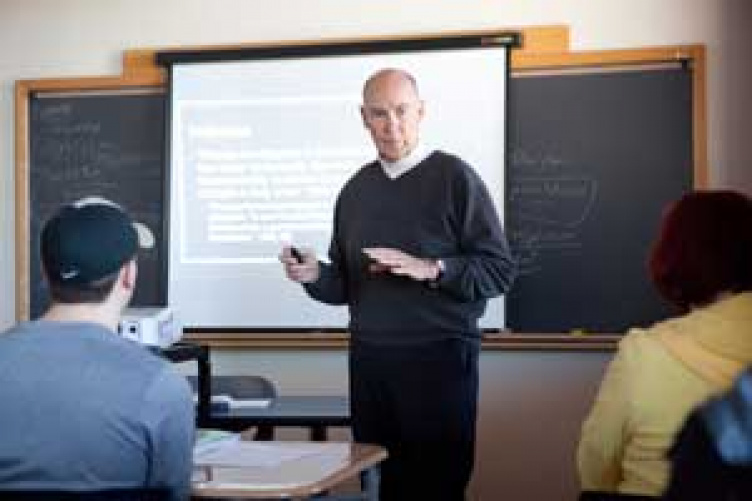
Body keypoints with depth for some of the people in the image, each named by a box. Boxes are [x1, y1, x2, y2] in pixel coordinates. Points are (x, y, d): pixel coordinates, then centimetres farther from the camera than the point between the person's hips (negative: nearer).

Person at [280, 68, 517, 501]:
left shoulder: (455, 178, -4)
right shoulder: (356, 189, 12)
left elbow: (500, 270, -8)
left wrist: (429, 269, -20)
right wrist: (315, 276, -4)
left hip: (439, 356, -4)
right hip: (369, 359, 5)